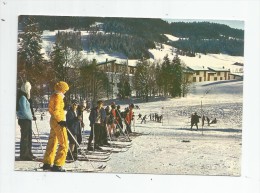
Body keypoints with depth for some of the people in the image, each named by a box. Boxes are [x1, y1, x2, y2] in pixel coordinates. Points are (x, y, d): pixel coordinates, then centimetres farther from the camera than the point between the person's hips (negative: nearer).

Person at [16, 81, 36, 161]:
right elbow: (24, 110, -20)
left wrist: (31, 116, 9)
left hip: (27, 119, 10)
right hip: (24, 119, -10)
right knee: (25, 137, -4)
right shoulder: (22, 97, -15)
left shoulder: (24, 97, 15)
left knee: (29, 136, 16)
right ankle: (24, 155, 2)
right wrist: (31, 117, -10)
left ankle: (28, 154, 25)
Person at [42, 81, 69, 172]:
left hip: (53, 120, 10)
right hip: (58, 122, -10)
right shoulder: (58, 97, -14)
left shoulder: (53, 96, 15)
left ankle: (47, 163, 22)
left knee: (52, 142, 16)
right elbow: (55, 110, -22)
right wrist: (60, 120, -22)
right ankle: (57, 165, -8)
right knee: (64, 144, -6)